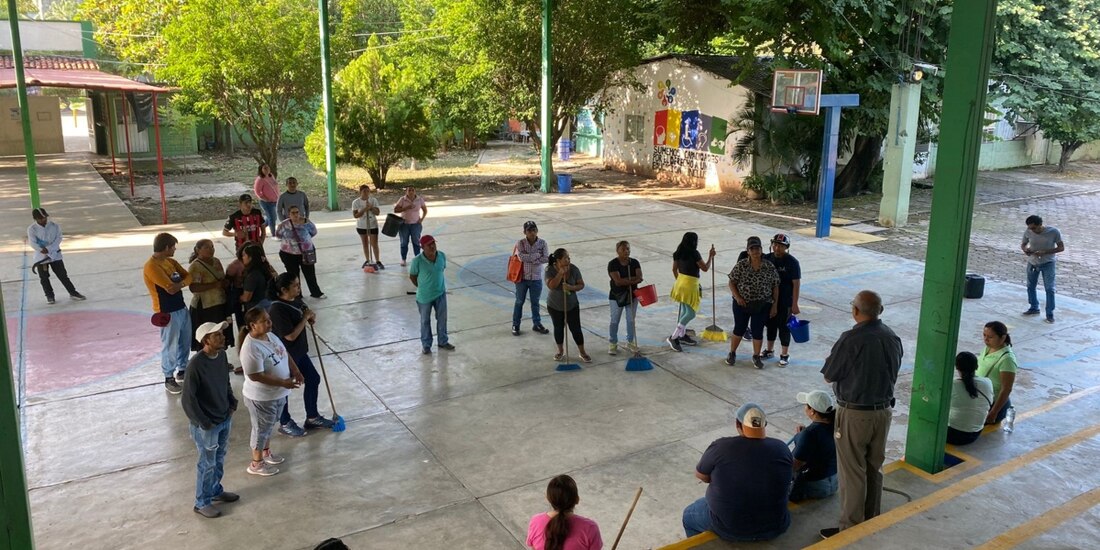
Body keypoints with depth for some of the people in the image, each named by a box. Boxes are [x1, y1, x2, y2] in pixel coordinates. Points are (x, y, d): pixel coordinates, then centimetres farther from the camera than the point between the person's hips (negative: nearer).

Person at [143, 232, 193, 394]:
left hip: (182, 308, 8)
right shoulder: (151, 267, -21)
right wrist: (182, 282, -8)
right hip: (168, 313, -8)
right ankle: (169, 379, 18)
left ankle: (182, 370, 38)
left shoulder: (170, 261, 8)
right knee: (170, 347, 4)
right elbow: (170, 288, -27)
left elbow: (189, 277, 2)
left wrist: (179, 283, -19)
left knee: (185, 342, 20)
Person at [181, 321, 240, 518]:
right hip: (206, 425, -7)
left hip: (225, 418, 7)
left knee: (219, 459, 23)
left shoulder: (222, 355, -4)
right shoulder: (195, 365, -27)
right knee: (207, 464, 9)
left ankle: (216, 490, 44)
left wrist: (232, 402, 4)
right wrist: (203, 423, -17)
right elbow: (187, 399, -22)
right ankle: (202, 503, 27)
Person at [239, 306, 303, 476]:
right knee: (261, 428, 10)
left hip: (277, 393, 8)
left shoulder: (270, 336, -1)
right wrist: (283, 382, -28)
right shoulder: (251, 348, -30)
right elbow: (255, 376, -31)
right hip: (261, 397, -8)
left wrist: (295, 371, -2)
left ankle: (266, 452, 47)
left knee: (270, 425, 26)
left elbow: (285, 354, 12)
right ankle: (256, 464, 28)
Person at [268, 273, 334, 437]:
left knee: (313, 379, 16)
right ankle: (285, 424, 30)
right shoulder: (277, 310, -28)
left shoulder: (296, 300, -2)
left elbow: (306, 312, 18)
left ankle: (312, 417, 33)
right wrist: (305, 317, -20)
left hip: (299, 351, 9)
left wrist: (311, 316, -6)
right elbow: (291, 335, -28)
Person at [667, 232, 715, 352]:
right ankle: (673, 338, -7)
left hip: (680, 282, 8)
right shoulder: (694, 254, -17)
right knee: (691, 313, -3)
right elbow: (705, 268, -10)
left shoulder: (678, 253, 5)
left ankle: (682, 335, 28)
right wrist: (710, 256, 2)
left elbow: (674, 269, 14)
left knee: (684, 310, 19)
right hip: (690, 285, -8)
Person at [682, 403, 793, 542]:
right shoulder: (782, 449, -9)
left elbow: (700, 475, -1)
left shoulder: (721, 447, -19)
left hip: (728, 528, -3)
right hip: (774, 527, 3)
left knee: (689, 515, 27)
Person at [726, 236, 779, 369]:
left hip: (762, 306, 0)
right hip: (742, 304, 0)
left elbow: (775, 287, 0)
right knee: (739, 329, 12)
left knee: (757, 331, 8)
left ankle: (756, 356, 27)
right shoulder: (741, 265, -8)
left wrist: (775, 305, -1)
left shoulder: (770, 267, -6)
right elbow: (732, 283, -3)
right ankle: (732, 353, 30)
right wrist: (737, 297, -15)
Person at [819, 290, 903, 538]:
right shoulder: (892, 337, 0)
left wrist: (834, 359, 6)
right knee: (874, 469, 18)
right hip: (883, 410, 7)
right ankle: (872, 522, 31)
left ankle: (851, 528, 12)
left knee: (853, 473, 4)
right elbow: (893, 372, 12)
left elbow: (828, 376, -12)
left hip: (855, 415, -6)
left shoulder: (851, 339, -21)